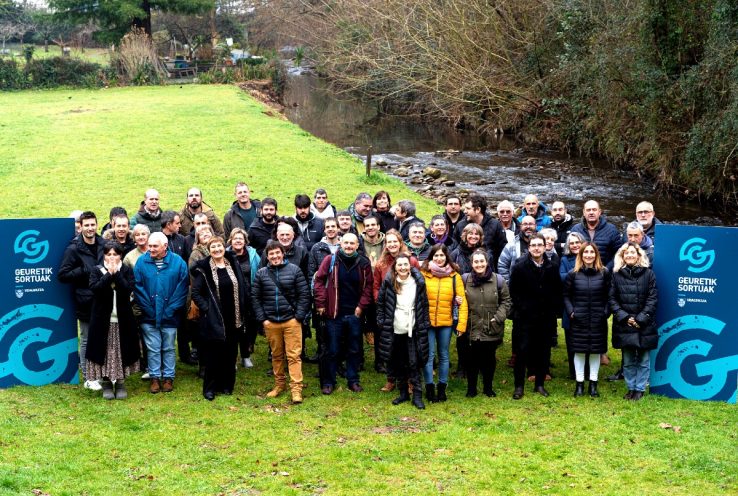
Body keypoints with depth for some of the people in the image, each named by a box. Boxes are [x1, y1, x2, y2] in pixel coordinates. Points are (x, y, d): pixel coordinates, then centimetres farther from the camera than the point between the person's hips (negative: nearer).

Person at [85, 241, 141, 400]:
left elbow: (128, 289, -13)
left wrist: (116, 273, -16)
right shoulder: (97, 271, 3)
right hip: (102, 319, 0)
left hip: (122, 319, 1)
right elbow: (95, 288, -15)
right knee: (104, 351, 2)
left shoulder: (127, 271, 4)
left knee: (121, 351, 4)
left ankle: (120, 384, 15)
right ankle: (106, 384, 13)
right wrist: (109, 274, -17)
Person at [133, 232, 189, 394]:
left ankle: (168, 377, 23)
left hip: (169, 317, 0)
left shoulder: (178, 262, -7)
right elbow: (137, 287, -4)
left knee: (168, 349, 11)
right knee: (153, 349, 8)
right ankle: (155, 377, 19)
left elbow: (182, 288, -7)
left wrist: (170, 310, -11)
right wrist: (147, 308, -9)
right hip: (149, 317, 1)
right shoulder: (142, 262, -4)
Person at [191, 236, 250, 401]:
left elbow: (245, 286, 12)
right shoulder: (203, 269, -6)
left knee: (230, 353, 9)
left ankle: (227, 385, 21)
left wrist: (243, 310, 5)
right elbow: (195, 293, -6)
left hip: (233, 319, 4)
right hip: (213, 319, -4)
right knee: (212, 355, 0)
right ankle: (209, 388, 10)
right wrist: (206, 308, -14)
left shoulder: (233, 264, 7)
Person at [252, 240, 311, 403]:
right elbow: (255, 298, 7)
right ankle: (279, 384, 25)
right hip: (270, 322, 3)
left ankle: (296, 388, -4)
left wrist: (299, 316, -7)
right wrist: (262, 319, 0)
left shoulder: (294, 270, 0)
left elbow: (304, 294, -1)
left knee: (294, 355, -4)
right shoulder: (261, 274, 5)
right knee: (276, 355, 12)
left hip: (291, 320, -2)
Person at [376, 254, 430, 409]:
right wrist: (381, 321, -1)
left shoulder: (418, 282, -3)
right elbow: (380, 302, 5)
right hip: (394, 330, 1)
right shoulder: (388, 282, -3)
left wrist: (425, 324, 0)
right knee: (398, 364, 10)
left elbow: (424, 304, 4)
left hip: (413, 329, -1)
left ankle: (417, 395, 2)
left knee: (414, 363, -4)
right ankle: (403, 393, 23)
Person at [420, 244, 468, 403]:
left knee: (444, 355, 10)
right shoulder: (423, 274, -2)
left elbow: (462, 302, -1)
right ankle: (429, 388, 11)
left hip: (446, 322, 1)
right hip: (427, 322, -1)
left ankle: (442, 388, 21)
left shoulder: (455, 276, 1)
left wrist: (461, 324, -7)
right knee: (429, 355, 1)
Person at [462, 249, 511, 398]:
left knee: (489, 359, 11)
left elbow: (506, 301, 4)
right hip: (472, 328, 0)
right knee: (472, 359, 6)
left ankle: (488, 387, 27)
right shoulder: (465, 279, -1)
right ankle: (471, 388, 22)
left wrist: (498, 317, -7)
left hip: (492, 329, 0)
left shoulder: (498, 280, -2)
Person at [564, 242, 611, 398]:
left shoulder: (604, 273, 0)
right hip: (579, 320, 0)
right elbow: (566, 296, 5)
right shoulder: (573, 274, -1)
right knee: (579, 351, 4)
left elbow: (609, 296, 3)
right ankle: (579, 383, 14)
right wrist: (570, 312, -6)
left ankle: (593, 383, 17)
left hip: (598, 320, 0)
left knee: (596, 351, 6)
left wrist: (606, 312, -7)